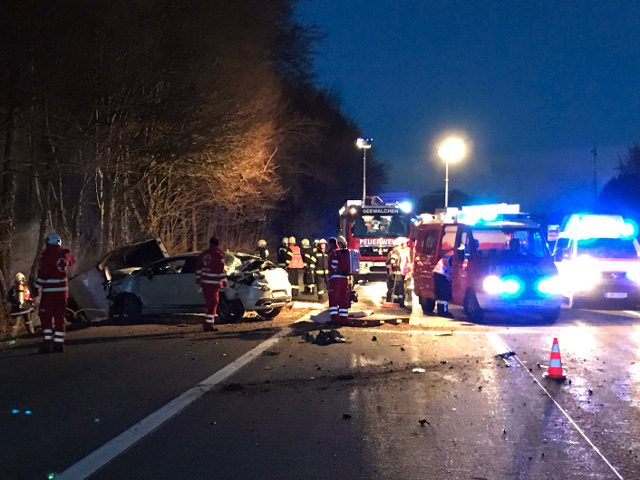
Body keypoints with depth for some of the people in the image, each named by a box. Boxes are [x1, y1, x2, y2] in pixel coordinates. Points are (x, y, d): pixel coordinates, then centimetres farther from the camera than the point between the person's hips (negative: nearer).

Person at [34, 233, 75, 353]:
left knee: (46, 317, -1)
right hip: (63, 290, 5)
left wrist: (37, 288, -8)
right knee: (60, 317, 10)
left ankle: (47, 343, -11)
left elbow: (42, 273, -14)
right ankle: (59, 343, 10)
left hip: (49, 290, -5)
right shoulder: (64, 254, 5)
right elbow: (71, 261, 28)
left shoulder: (46, 255, -11)